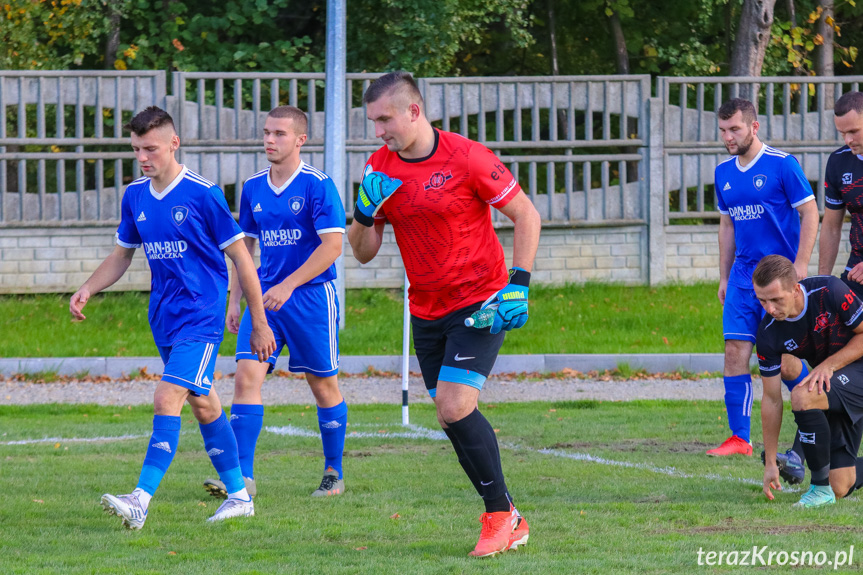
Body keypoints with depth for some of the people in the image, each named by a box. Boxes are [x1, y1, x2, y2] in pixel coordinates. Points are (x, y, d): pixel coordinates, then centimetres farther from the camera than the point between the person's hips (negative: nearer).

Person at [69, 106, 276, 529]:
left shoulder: (203, 194, -11)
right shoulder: (135, 196, 7)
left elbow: (241, 258, -5)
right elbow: (122, 255, 19)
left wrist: (259, 323, -3)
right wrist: (87, 290, 0)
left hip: (200, 317, -7)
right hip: (164, 319, 7)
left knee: (167, 401, -19)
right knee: (203, 405, 14)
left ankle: (141, 501, -27)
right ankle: (239, 496, 25)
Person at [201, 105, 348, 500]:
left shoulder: (317, 185, -9)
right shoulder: (253, 188, 9)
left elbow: (332, 246, -15)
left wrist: (288, 286, -20)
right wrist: (234, 299, 13)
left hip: (311, 295, -5)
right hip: (265, 296, 5)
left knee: (324, 384, 5)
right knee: (247, 375, -10)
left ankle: (334, 475, 20)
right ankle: (242, 476, -14)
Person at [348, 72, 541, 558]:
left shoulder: (468, 158, -14)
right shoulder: (380, 168, 2)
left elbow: (526, 214, -6)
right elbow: (364, 252, 7)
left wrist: (519, 282, -14)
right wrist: (364, 213, -13)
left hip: (480, 305, -6)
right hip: (426, 312, 6)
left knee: (454, 408, -19)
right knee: (453, 416, 5)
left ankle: (500, 514, -6)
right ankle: (509, 522, 15)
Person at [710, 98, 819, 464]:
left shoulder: (782, 165, -8)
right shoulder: (724, 173, 11)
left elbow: (810, 214, -7)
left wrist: (799, 268, -14)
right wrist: (724, 277, 16)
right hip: (742, 278, 6)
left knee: (784, 361, -6)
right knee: (735, 353, -4)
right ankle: (739, 437, -2)